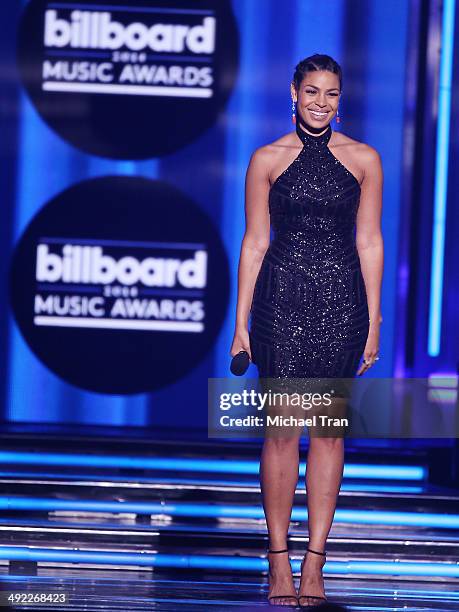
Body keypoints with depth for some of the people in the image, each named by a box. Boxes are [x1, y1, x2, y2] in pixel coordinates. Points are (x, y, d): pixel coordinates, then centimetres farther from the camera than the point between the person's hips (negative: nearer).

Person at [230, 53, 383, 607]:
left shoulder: (363, 160, 6)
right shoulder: (267, 160, 3)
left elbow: (369, 241, 6)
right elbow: (254, 242, 3)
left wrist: (373, 322, 3)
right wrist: (241, 322, 0)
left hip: (341, 301, 1)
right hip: (283, 297, -1)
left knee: (330, 429, 2)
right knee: (282, 428, -3)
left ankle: (315, 563, 7)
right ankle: (279, 561, 5)